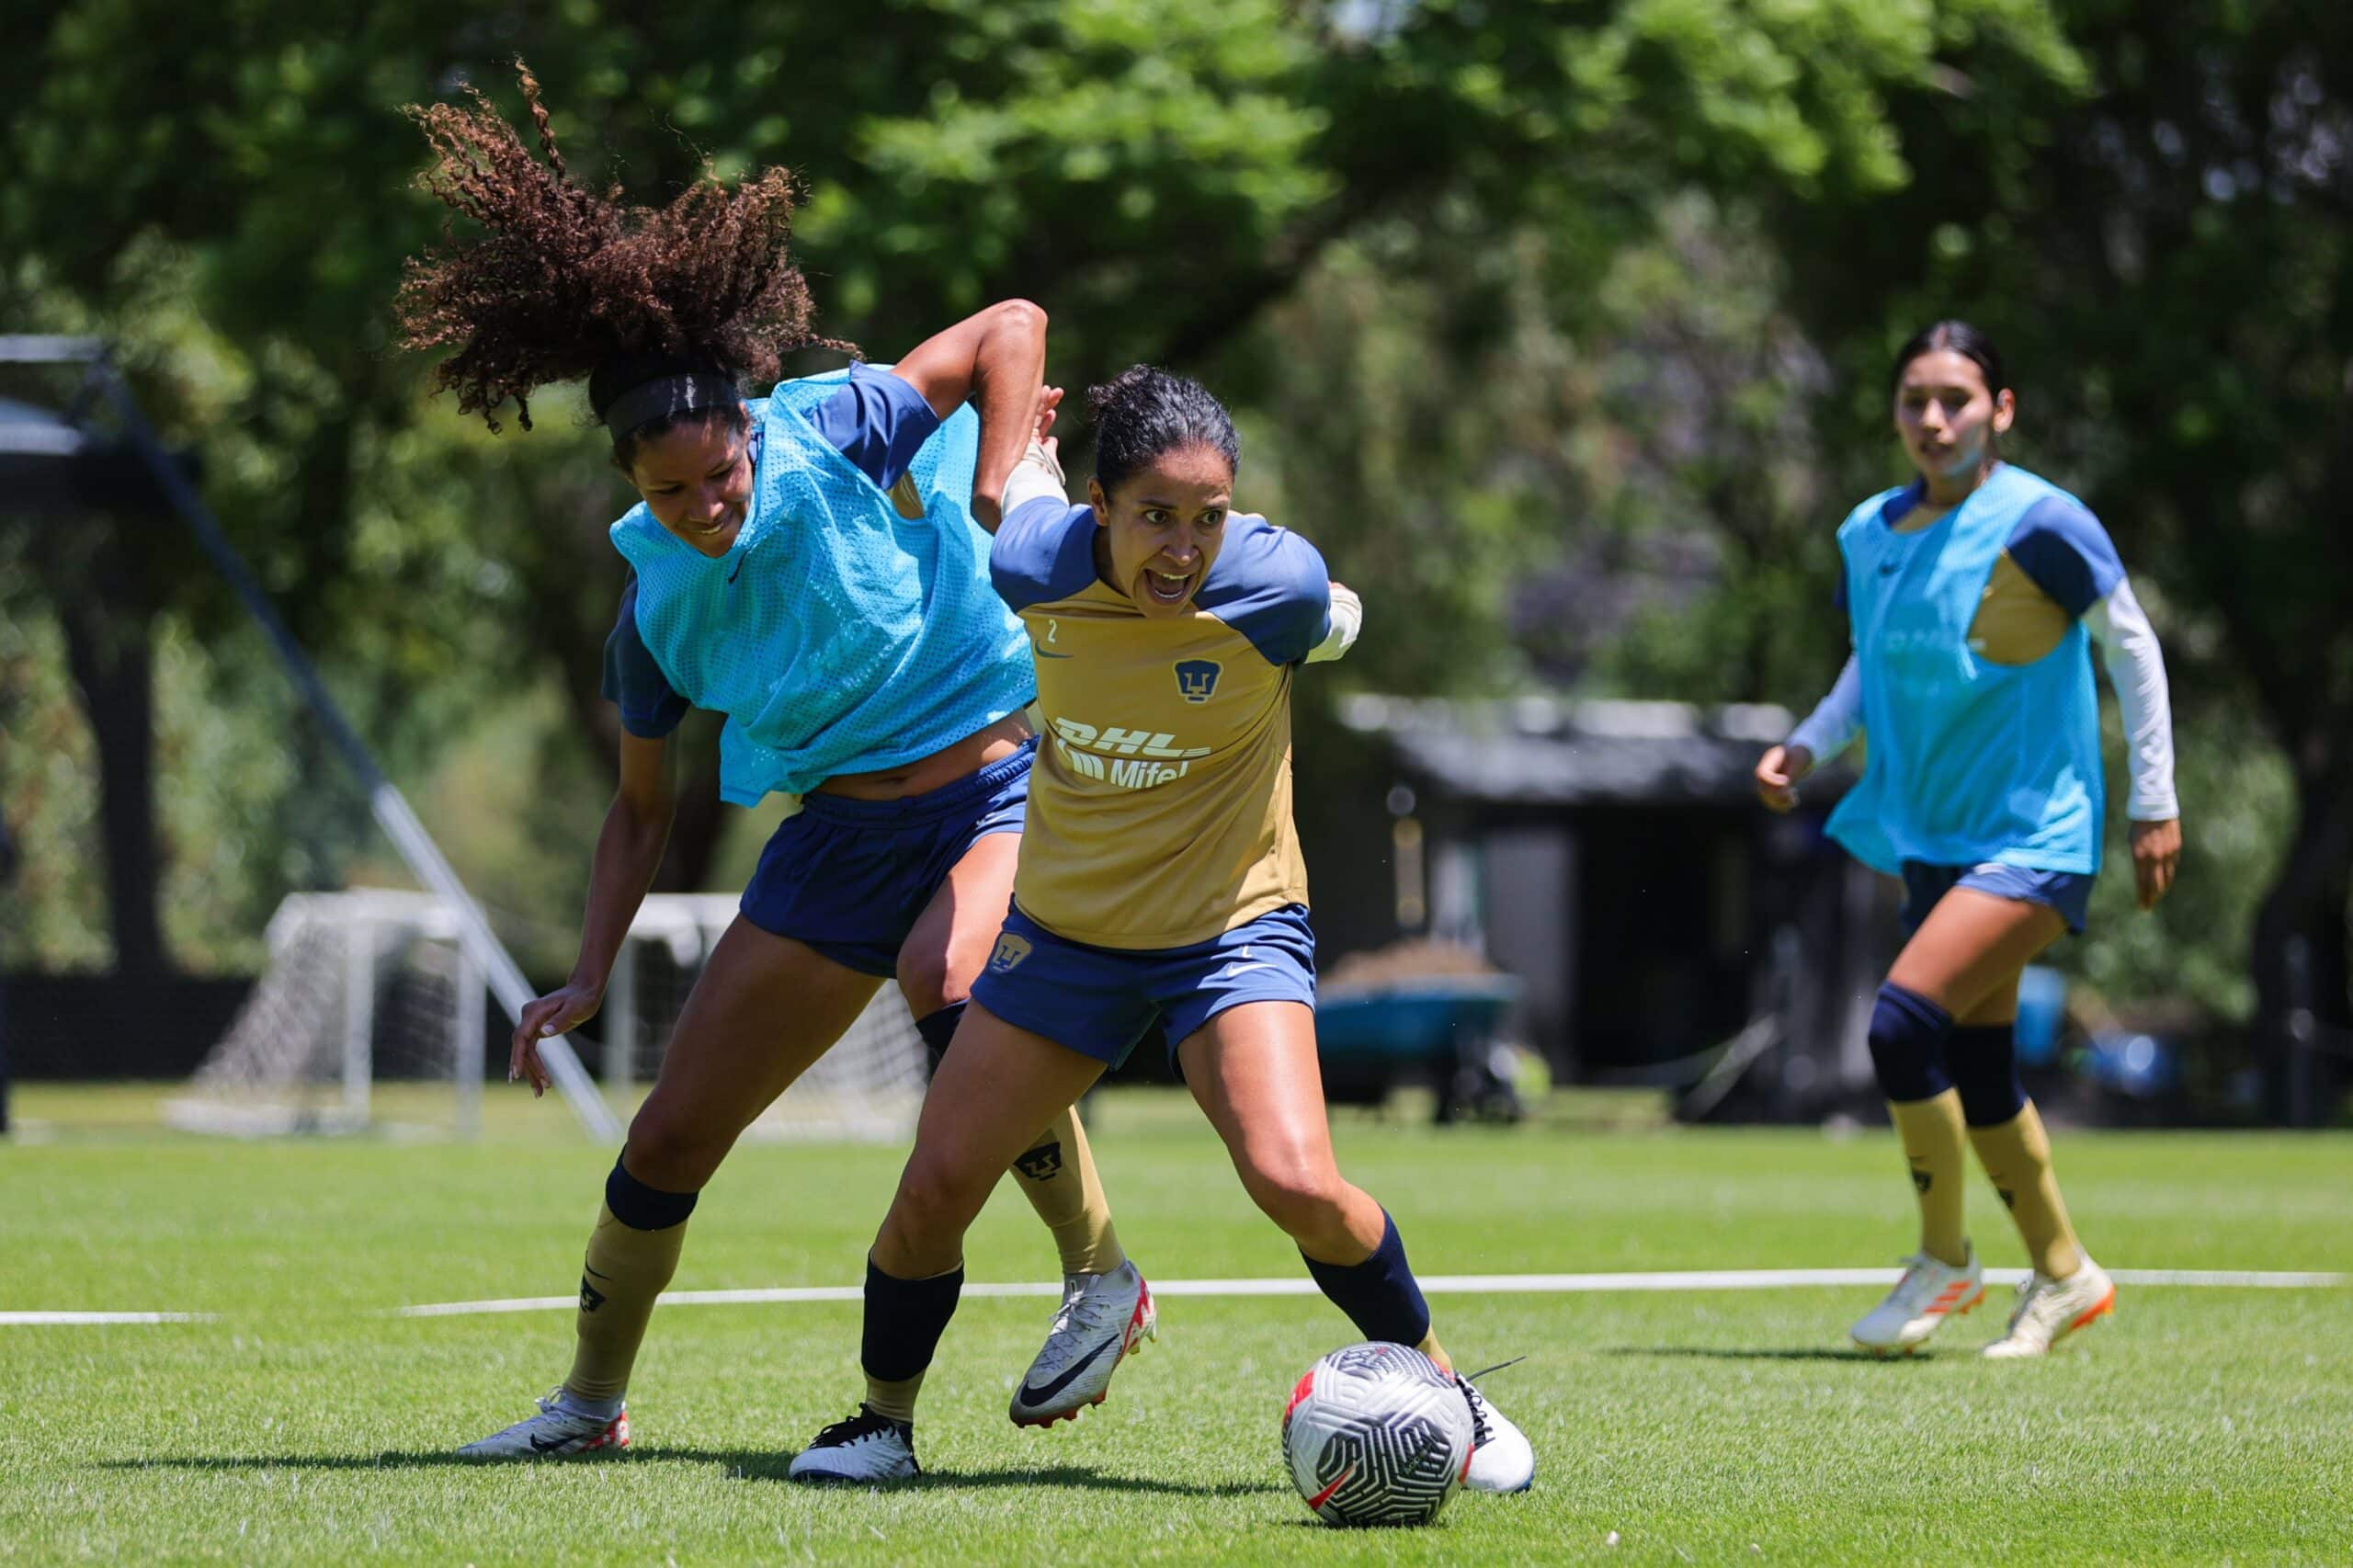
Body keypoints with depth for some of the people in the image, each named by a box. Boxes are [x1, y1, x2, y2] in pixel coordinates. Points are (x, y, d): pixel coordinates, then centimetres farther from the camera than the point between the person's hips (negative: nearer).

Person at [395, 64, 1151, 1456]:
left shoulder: (833, 434, -15)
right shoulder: (660, 610, -2)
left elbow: (1013, 327, -11)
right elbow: (644, 809, 11)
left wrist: (989, 513, -21)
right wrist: (590, 978, 2)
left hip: (1009, 781, -5)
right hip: (845, 836, 5)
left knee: (943, 975, -37)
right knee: (674, 1130, 4)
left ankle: (1100, 1267, -17)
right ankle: (592, 1402, 25)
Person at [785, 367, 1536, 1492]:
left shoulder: (1277, 586, -24)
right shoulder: (1035, 566, -17)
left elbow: (1335, 620, 1)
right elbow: (1024, 491, 8)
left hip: (1233, 923, -3)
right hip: (1063, 927, 3)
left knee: (1295, 1181, -23)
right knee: (935, 1187, 1)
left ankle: (1440, 1391, -1)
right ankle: (882, 1421, 25)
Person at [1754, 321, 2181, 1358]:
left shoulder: (2037, 524, -15)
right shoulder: (1869, 535, 3)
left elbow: (2129, 643, -5)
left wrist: (2155, 802, -4)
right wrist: (1809, 746, 0)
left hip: (2035, 837, -7)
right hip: (1932, 838, 7)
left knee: (1905, 1020, -21)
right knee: (1975, 1071, 11)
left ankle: (1944, 1262, -3)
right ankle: (2063, 1276, 30)